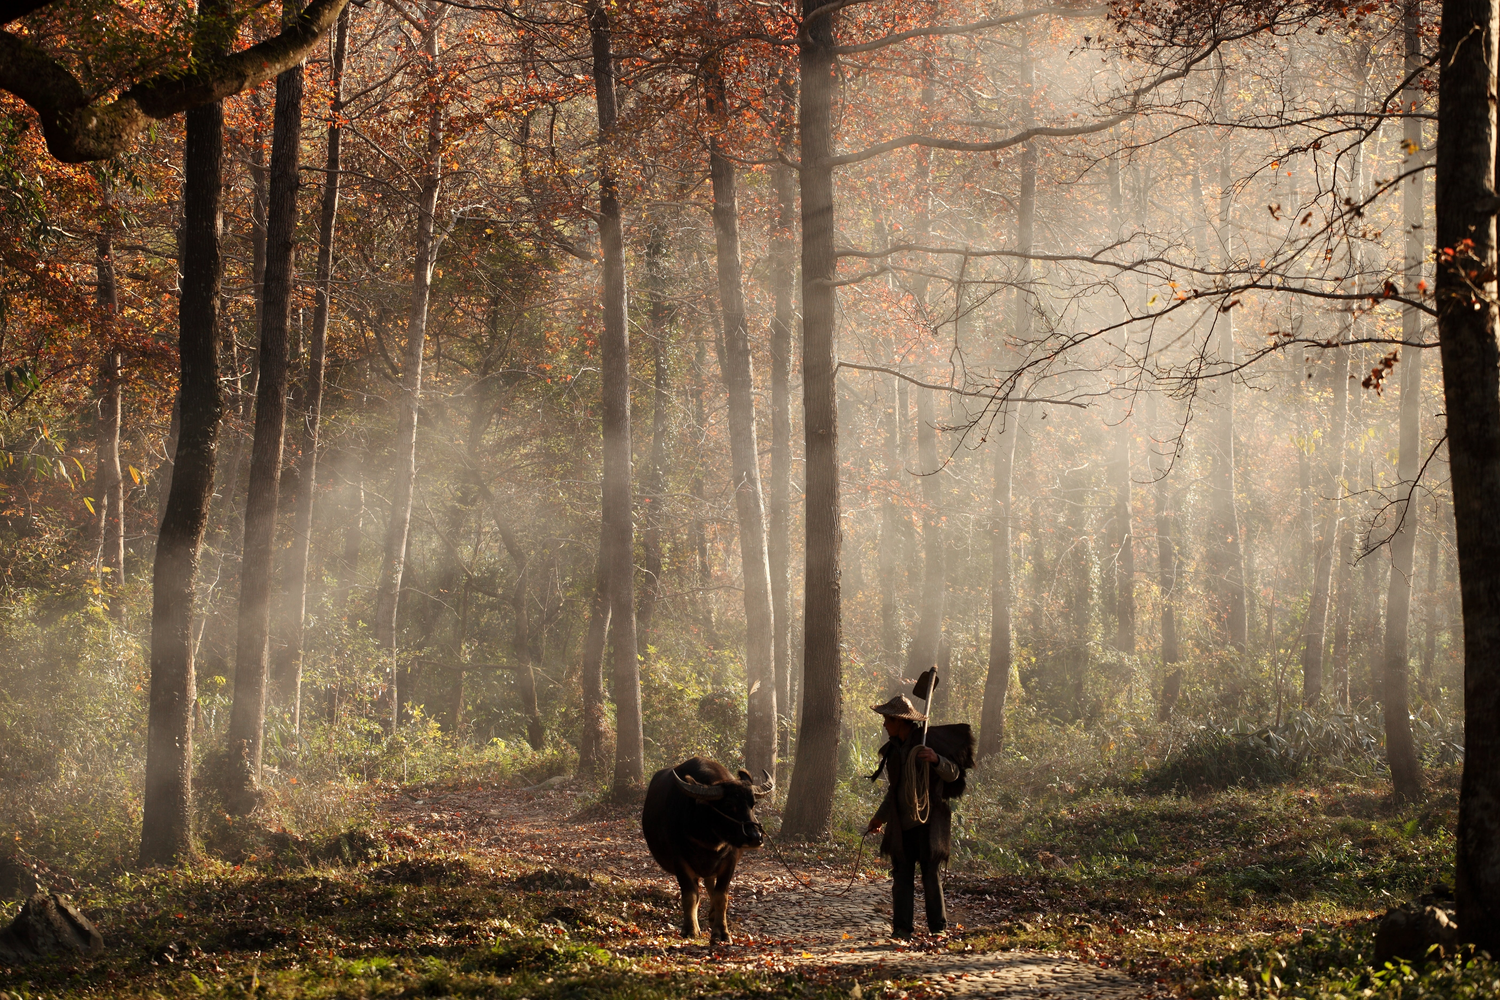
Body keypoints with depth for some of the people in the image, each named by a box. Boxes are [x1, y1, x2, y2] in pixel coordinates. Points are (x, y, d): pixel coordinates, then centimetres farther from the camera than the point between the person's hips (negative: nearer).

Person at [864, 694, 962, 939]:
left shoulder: (928, 741, -6)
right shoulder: (893, 748, 13)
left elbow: (953, 774, -12)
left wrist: (936, 760, -31)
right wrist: (880, 817, 27)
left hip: (928, 819, -6)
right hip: (902, 821, 6)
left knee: (930, 873, -9)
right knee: (902, 873, 0)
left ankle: (939, 927, -3)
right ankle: (901, 926, 0)